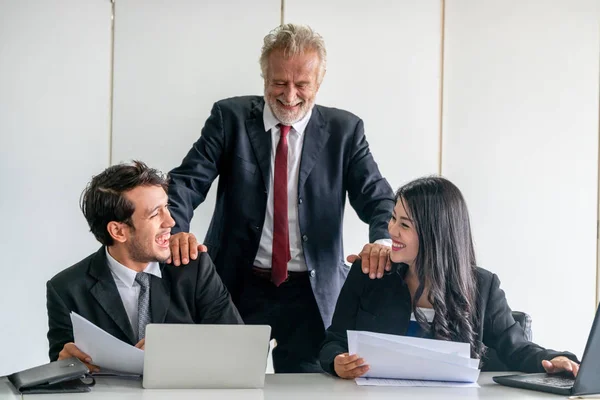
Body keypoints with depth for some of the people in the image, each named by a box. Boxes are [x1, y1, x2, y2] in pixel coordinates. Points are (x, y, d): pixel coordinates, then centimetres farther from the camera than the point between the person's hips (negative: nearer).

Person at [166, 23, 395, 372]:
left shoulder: (344, 130, 1)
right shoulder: (230, 118, 0)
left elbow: (376, 195, -4)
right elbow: (187, 181, -7)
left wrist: (383, 238, -28)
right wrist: (175, 230, -29)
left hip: (312, 295, 0)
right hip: (239, 287, 0)